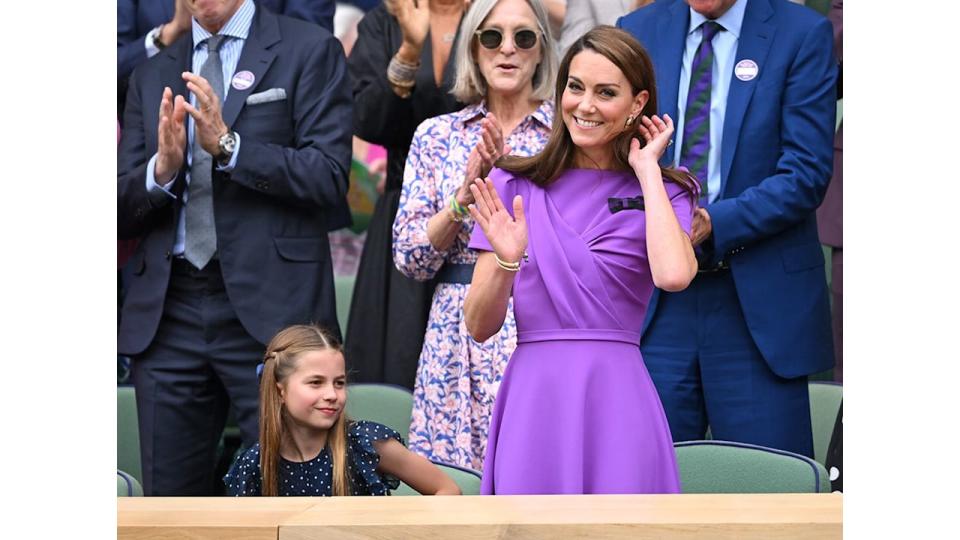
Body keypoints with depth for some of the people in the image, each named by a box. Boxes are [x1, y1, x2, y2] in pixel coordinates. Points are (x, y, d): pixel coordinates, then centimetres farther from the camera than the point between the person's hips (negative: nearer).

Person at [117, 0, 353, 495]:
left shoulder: (309, 51, 4)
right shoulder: (151, 75, 17)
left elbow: (330, 177, -7)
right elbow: (123, 212, 12)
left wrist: (228, 146, -15)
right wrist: (161, 169, -9)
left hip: (269, 306, -4)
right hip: (167, 312, 4)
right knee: (169, 496, 6)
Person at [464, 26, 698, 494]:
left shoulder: (663, 192, 4)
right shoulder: (513, 183, 5)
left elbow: (673, 275, -20)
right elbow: (479, 326, 3)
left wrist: (647, 169, -7)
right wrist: (508, 261, -17)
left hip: (617, 402, 0)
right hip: (534, 400, 1)